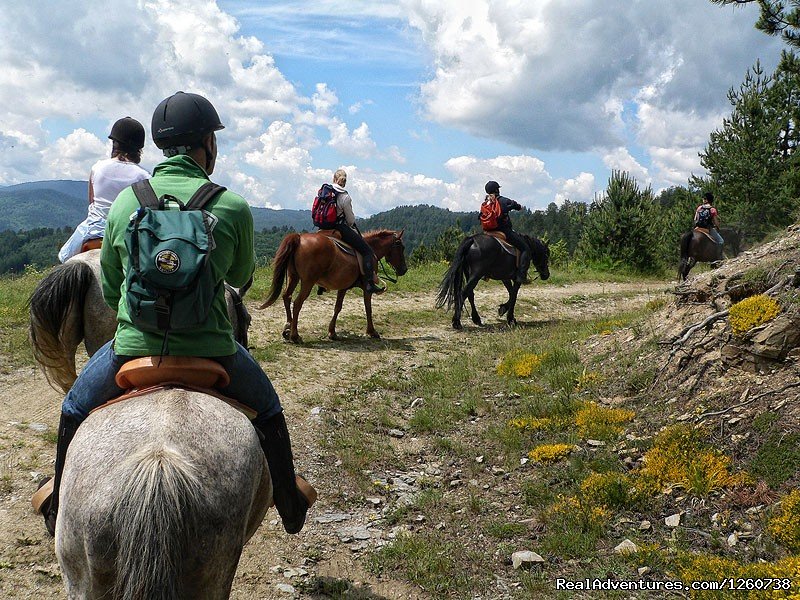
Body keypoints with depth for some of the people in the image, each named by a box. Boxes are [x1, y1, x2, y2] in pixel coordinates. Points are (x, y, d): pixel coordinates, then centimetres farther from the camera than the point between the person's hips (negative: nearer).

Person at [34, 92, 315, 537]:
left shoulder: (125, 201, -1)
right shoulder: (233, 207, -8)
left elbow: (110, 288, 9)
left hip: (132, 348, 2)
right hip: (211, 348, -1)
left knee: (75, 409, 32)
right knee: (267, 408, 28)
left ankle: (60, 507, 44)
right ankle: (291, 504, 37)